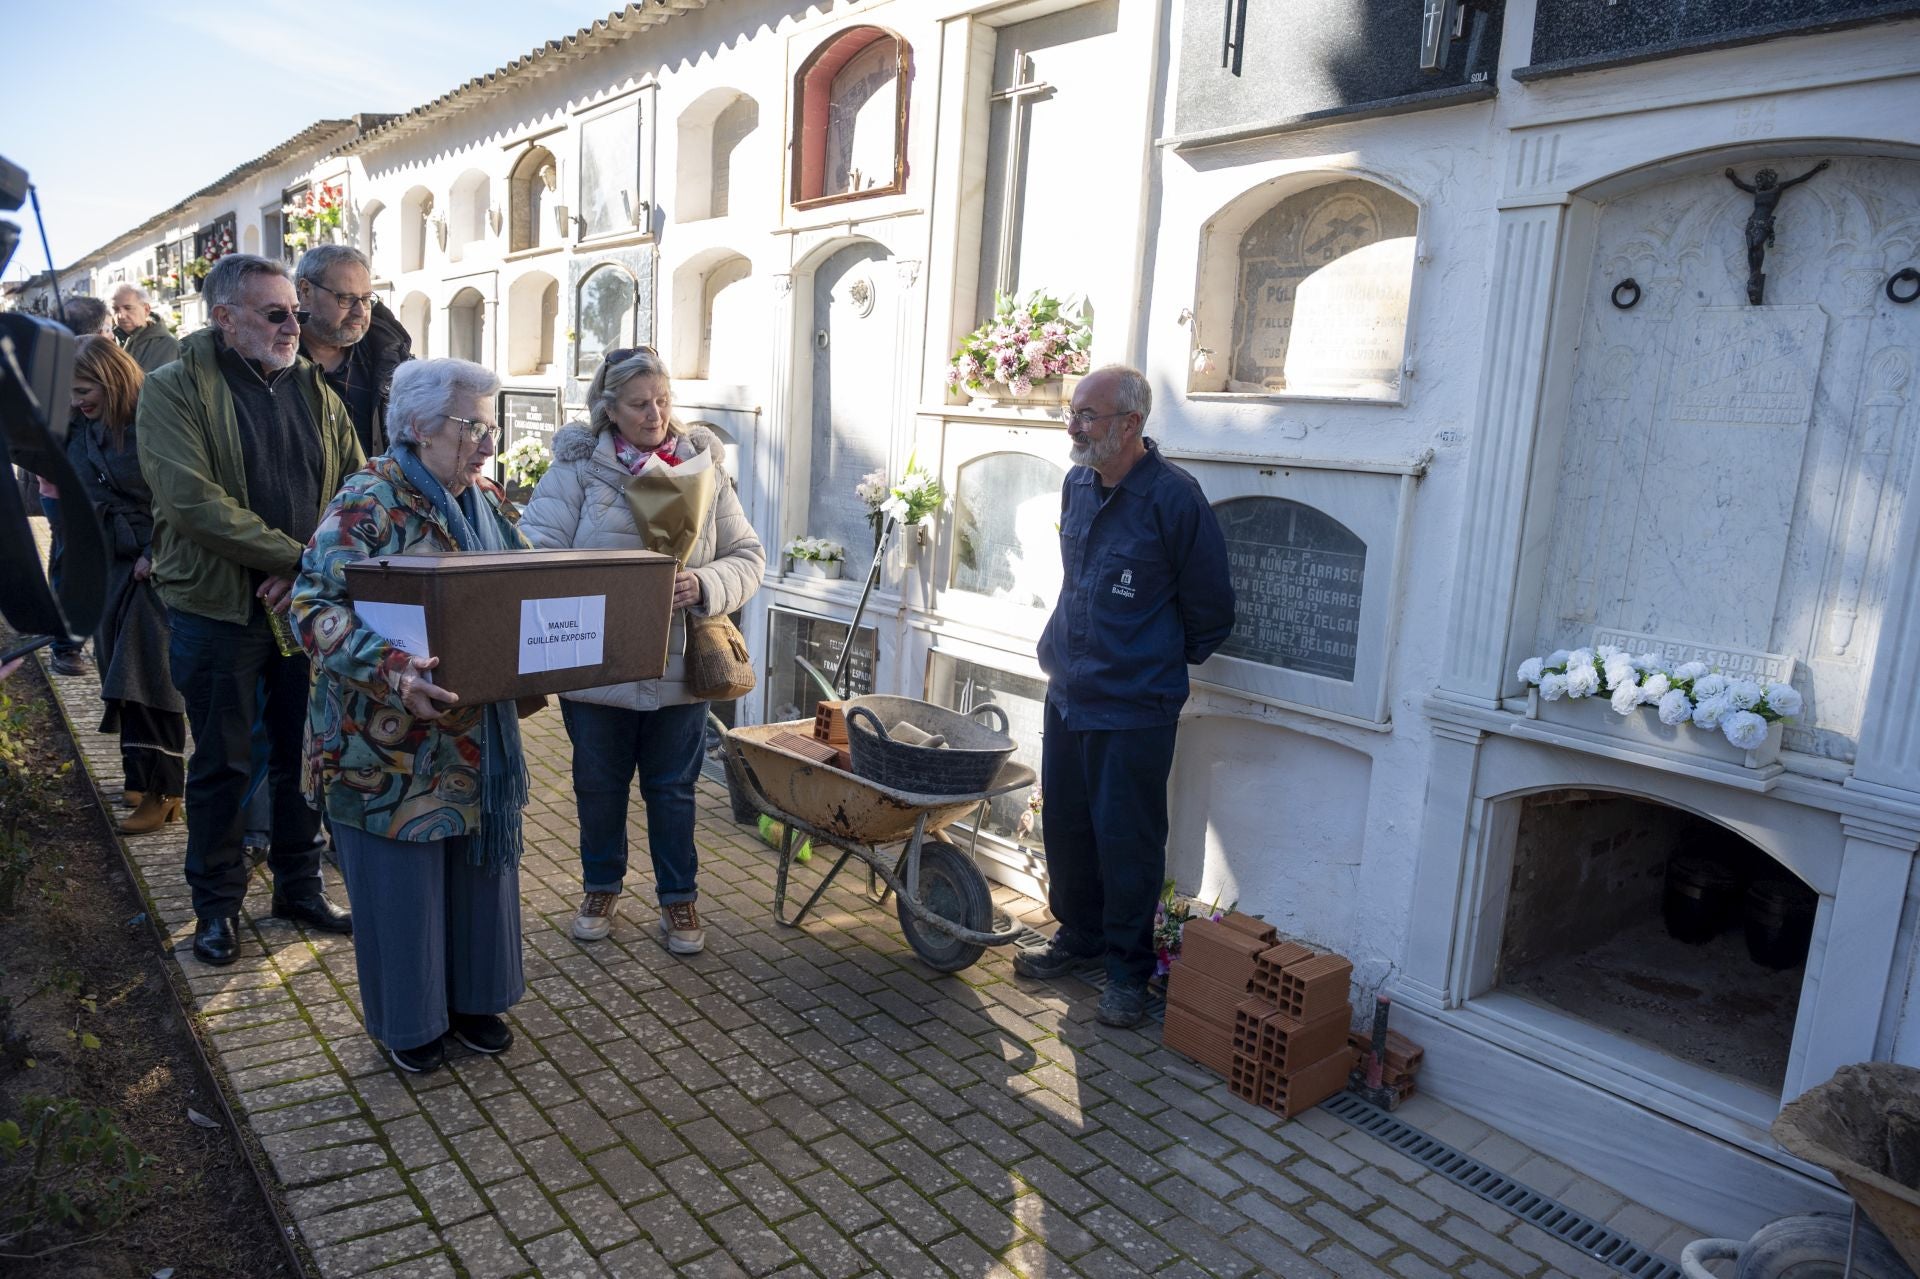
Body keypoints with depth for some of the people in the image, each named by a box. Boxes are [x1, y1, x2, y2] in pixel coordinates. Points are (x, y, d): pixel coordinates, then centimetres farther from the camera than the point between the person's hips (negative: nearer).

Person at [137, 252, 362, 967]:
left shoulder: (314, 391, 9)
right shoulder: (174, 390, -5)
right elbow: (194, 502, -18)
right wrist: (299, 557, -20)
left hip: (307, 606, 4)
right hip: (218, 610, -4)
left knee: (306, 753, 13)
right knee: (221, 765, 8)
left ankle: (299, 887, 29)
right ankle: (217, 904, 24)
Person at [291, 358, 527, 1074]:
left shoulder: (486, 500, 7)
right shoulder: (369, 501, -15)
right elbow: (314, 605, -22)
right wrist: (391, 672, -37)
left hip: (479, 732, 7)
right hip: (390, 742, -6)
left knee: (480, 864, 15)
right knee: (402, 877, 8)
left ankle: (472, 997, 35)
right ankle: (406, 1020, 28)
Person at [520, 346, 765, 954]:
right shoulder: (577, 468, -6)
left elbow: (747, 557, 2)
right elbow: (537, 547, -14)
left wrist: (704, 585, -18)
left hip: (678, 668, 1)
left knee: (673, 788, 13)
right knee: (599, 785, 17)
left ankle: (679, 897, 31)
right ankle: (601, 886, 39)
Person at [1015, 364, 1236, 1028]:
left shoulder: (1172, 497, -16)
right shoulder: (1077, 484, 6)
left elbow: (1210, 607, -7)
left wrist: (1166, 664, 5)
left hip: (1135, 707, -7)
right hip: (1067, 695, 7)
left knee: (1126, 840, 3)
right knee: (1066, 825, 16)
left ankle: (1128, 968, 20)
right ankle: (1077, 936, 35)